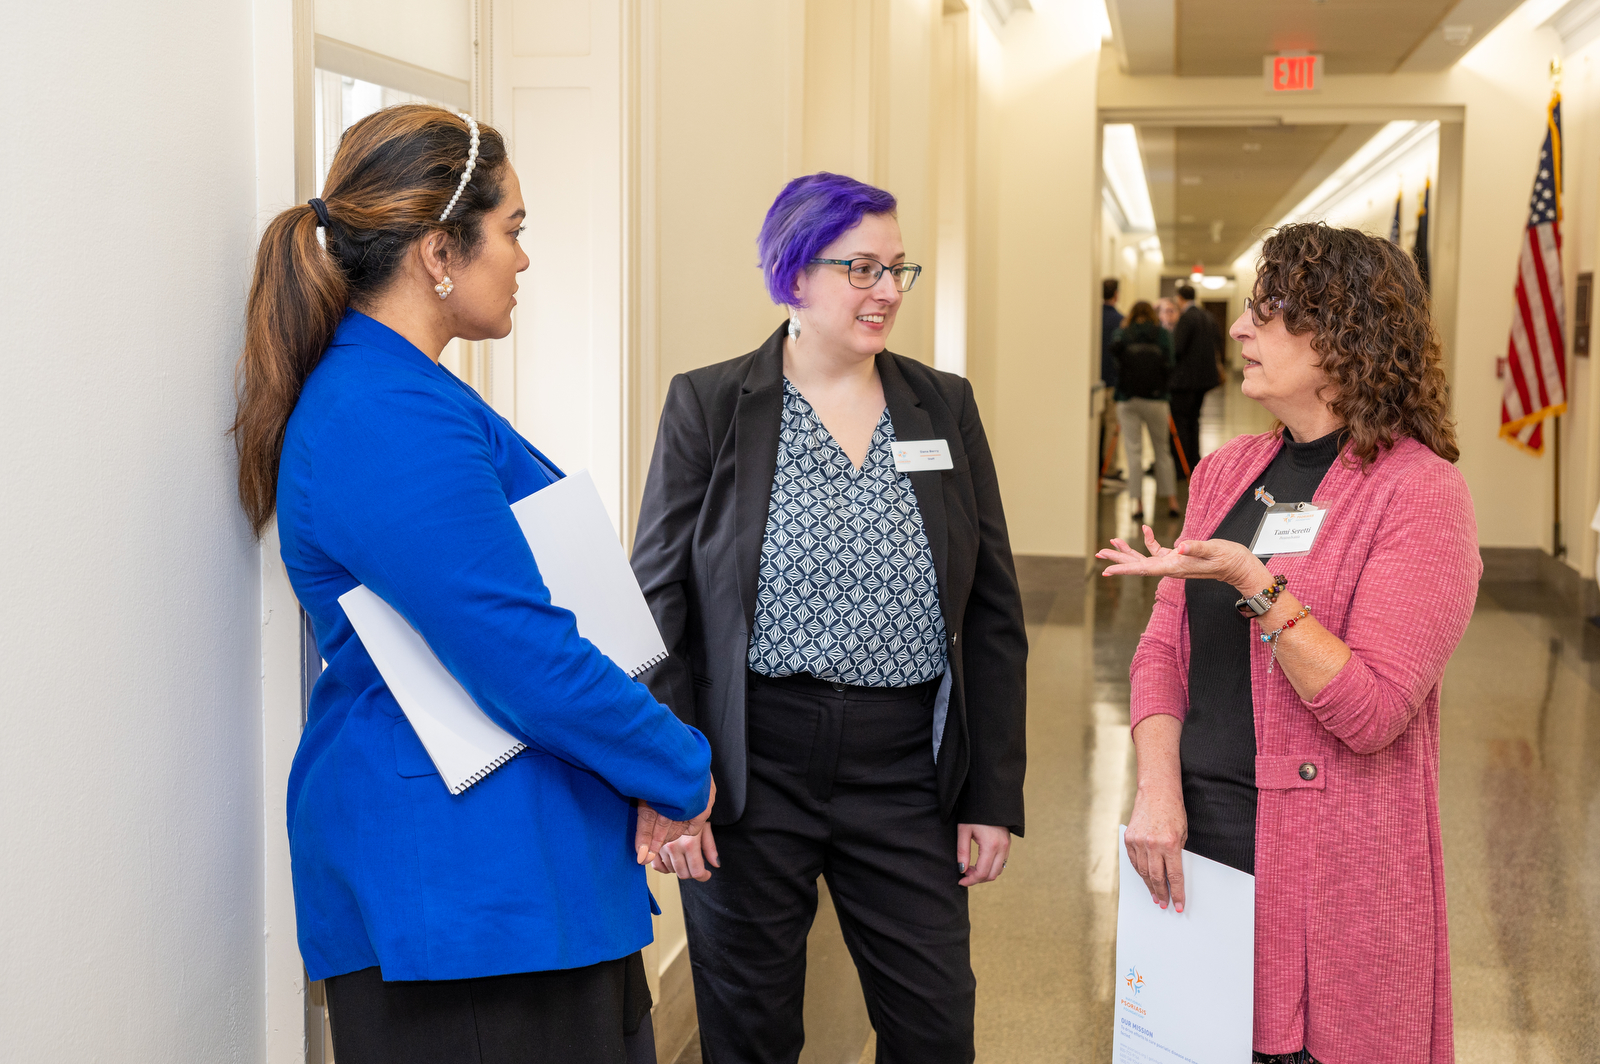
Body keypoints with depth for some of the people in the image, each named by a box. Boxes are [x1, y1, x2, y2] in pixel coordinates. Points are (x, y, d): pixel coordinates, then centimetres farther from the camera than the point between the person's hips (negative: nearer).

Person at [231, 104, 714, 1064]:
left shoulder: (392, 392, 13)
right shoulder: (393, 423, -20)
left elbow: (513, 615, 14)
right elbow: (531, 662, -22)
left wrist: (649, 766, 2)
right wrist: (683, 770, -7)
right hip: (458, 879, -10)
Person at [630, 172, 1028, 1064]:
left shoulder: (946, 406, 7)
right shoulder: (708, 405, -1)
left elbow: (993, 615, 7)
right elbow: (659, 604, -2)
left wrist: (995, 793, 3)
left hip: (907, 771, 2)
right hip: (751, 766, -2)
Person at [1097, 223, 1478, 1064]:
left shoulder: (1420, 492, -10)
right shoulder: (1224, 473, 10)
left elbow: (1370, 710, -17)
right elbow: (1164, 648, 9)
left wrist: (1253, 585, -25)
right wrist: (1157, 786, -6)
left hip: (1325, 870, -5)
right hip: (1193, 844, 6)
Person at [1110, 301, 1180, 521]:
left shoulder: (1120, 335, 4)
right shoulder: (1163, 335, 4)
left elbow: (1114, 354, -13)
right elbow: (1169, 367, -4)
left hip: (1127, 400, 0)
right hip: (1155, 399, 0)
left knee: (1133, 450, 2)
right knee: (1162, 450, 12)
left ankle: (1138, 504, -2)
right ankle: (1172, 501, 12)